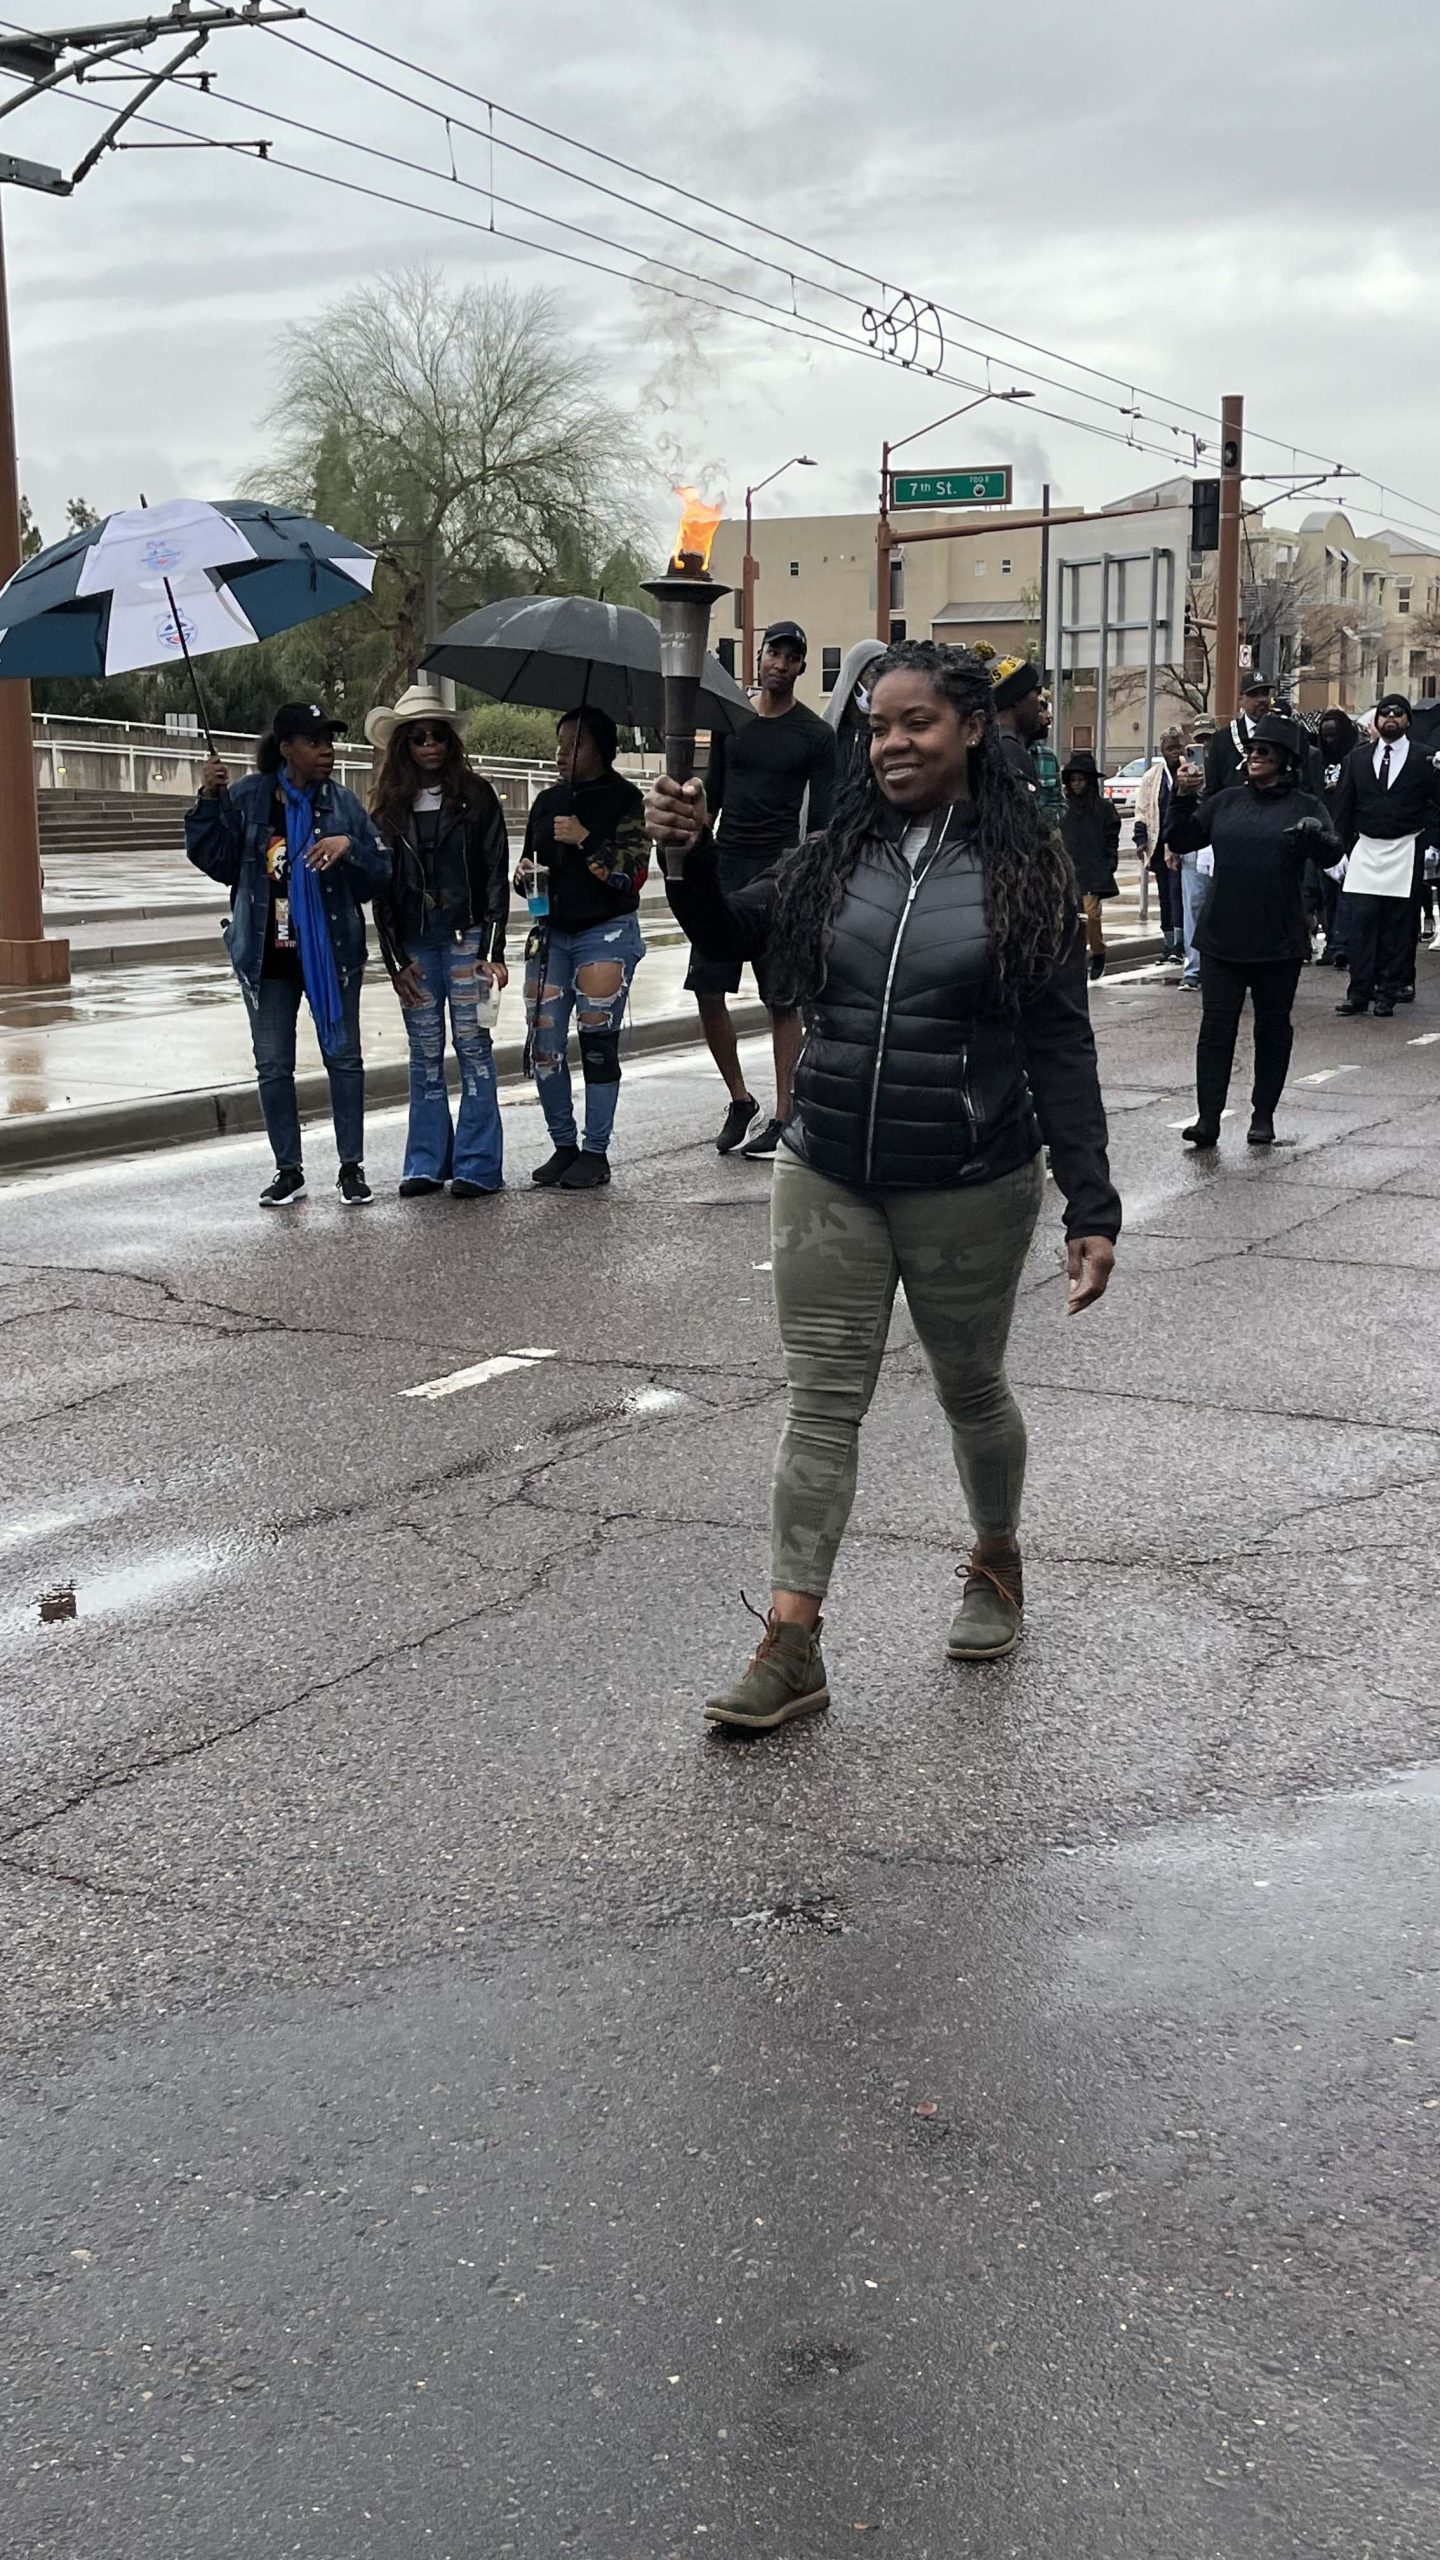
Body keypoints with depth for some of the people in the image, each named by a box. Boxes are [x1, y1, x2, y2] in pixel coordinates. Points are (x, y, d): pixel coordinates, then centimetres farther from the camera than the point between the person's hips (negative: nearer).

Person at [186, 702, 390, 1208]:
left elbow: (380, 869, -3)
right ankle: (289, 1170, 17)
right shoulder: (248, 797, -2)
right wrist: (210, 801, -14)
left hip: (331, 952, 0)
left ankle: (351, 1167, 16)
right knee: (272, 1066, 6)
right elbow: (214, 859, -1)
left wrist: (350, 845, -22)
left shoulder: (342, 802, -1)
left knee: (344, 1057, 5)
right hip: (267, 956, 0)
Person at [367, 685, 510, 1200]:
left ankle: (478, 1166, 0)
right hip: (414, 943, 3)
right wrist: (395, 960, 2)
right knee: (424, 1054, 6)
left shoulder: (475, 797, 1)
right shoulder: (389, 807, 9)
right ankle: (427, 1163, 13)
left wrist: (492, 950, -8)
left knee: (472, 1045, -3)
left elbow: (496, 874, -2)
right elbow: (380, 887, 9)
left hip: (465, 935, -3)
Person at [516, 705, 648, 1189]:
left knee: (597, 1041, -6)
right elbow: (530, 870, 24)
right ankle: (563, 1145, 12)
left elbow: (633, 874, -13)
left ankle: (595, 1153, 1)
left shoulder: (623, 799, -4)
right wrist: (525, 876, 2)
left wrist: (585, 840, -19)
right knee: (544, 1045, 0)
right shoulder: (548, 802, 14)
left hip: (606, 931, -6)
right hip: (552, 931, 6)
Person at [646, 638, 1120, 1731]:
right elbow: (731, 933, 9)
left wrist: (1092, 1205, -13)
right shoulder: (839, 853, 1)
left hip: (971, 1190, -2)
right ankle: (792, 1648, 4)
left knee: (971, 1390, 17)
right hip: (829, 1181, 3)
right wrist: (689, 859, -13)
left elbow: (1061, 1045, -8)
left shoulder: (1025, 864, -7)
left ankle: (997, 1561, 43)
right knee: (822, 1404, 2)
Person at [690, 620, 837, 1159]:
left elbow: (822, 817, -1)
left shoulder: (815, 735, 1)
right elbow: (712, 792, 16)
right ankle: (740, 1100, 16)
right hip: (726, 863, 4)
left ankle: (782, 1116, 3)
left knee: (783, 1000, -2)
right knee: (707, 990, 0)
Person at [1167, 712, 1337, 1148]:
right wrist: (1183, 800, -7)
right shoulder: (1227, 801, 9)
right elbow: (1182, 841, 10)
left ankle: (1263, 1116, 21)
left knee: (1273, 1028, 10)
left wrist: (1316, 836, -35)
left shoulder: (1305, 806, 0)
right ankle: (1207, 1119, -3)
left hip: (1278, 944, -2)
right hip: (1222, 940, 2)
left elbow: (1332, 855, -12)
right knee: (1216, 1027, -3)